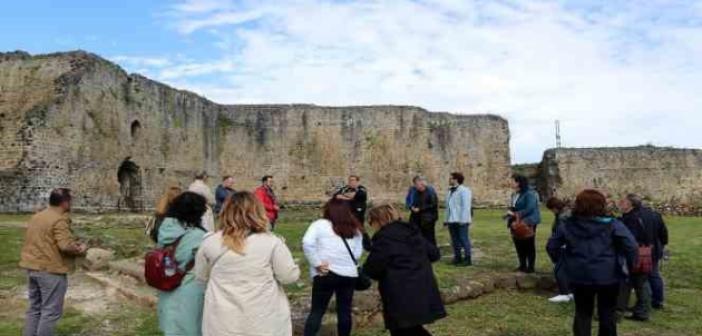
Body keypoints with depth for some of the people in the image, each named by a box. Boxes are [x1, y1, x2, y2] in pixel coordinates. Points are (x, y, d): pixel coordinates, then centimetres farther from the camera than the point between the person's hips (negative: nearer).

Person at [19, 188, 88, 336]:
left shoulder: (36, 217, 12)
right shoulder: (59, 220, -17)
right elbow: (66, 245, -27)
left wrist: (73, 243, 16)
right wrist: (80, 250, -7)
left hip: (32, 267, 9)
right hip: (51, 270, -9)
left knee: (34, 308, 18)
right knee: (51, 311, 1)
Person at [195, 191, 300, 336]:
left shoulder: (210, 242, -6)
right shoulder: (271, 242, -14)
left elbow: (201, 277, 8)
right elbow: (289, 276, -7)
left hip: (222, 324, 2)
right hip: (264, 323, -2)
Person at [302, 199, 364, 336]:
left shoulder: (320, 224, 1)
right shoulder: (354, 230, 15)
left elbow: (307, 243, -13)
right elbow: (357, 253, 9)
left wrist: (317, 263, -9)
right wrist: (346, 263, 12)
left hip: (326, 274, -3)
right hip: (349, 274, 3)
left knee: (317, 311, 7)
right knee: (344, 311, 15)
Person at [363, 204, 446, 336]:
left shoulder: (384, 237, -13)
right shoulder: (412, 231, 11)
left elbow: (372, 268, -12)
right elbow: (434, 253, 18)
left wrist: (362, 271, 9)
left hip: (402, 296, -8)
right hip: (423, 290, 8)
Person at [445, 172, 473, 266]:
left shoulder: (464, 190, -10)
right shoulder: (451, 191, 16)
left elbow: (466, 206, -16)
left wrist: (463, 220, -21)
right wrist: (447, 219, 14)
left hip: (461, 221, -9)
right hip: (452, 220, 9)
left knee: (464, 239, -2)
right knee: (455, 240, 13)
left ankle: (468, 259, 6)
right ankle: (457, 258, 23)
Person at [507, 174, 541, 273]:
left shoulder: (529, 193, -16)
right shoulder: (515, 194, 11)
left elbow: (530, 209, -23)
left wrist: (515, 214, -22)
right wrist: (510, 214, -6)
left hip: (528, 222, -8)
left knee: (529, 245, 1)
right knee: (519, 244, 11)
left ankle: (531, 266, 11)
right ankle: (522, 265, 23)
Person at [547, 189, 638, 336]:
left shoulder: (568, 225, 0)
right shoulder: (611, 224, -9)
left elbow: (551, 246, 6)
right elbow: (631, 245, -17)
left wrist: (560, 260, 17)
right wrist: (631, 265, -5)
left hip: (579, 276, 2)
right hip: (607, 276, -2)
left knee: (582, 313, 15)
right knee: (607, 313, 15)